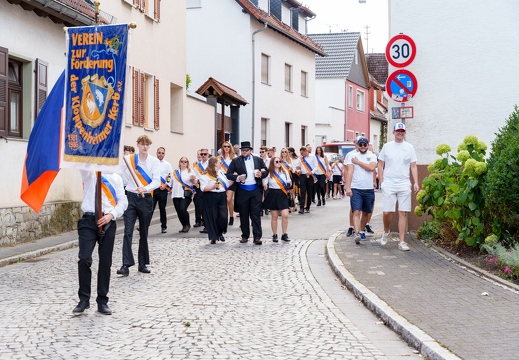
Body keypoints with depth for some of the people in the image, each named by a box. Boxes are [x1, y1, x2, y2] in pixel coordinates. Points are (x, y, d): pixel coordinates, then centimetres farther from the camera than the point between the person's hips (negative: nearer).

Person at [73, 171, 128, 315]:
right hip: (89, 220, -2)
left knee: (105, 262, 5)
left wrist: (111, 215, -9)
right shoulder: (89, 173, 9)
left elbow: (123, 201, 7)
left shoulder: (116, 178, 13)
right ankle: (84, 299, 1)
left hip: (108, 222, 2)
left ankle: (102, 301, 16)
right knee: (84, 258, -14)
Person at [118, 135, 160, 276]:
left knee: (144, 233, 10)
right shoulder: (128, 159, 2)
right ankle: (126, 265, -15)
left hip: (146, 199, 1)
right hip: (131, 197, -1)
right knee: (128, 231, -11)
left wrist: (145, 188, -26)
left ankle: (142, 263, 21)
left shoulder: (154, 161, 0)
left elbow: (157, 181, -9)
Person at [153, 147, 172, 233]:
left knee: (162, 209, 9)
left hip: (163, 190, 0)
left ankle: (164, 227, 18)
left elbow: (170, 177, 1)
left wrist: (165, 185, -12)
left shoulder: (167, 165, 4)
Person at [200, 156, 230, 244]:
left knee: (223, 216, -4)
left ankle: (220, 232, 20)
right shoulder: (205, 175, -8)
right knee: (212, 217, -1)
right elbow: (203, 188, -16)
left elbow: (226, 184, 28)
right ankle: (213, 237, 9)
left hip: (222, 197, 6)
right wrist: (213, 187, -27)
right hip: (211, 197, -6)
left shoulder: (221, 172, 16)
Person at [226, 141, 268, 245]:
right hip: (242, 190, 0)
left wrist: (261, 174, -8)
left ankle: (257, 237, -4)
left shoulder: (258, 160, 9)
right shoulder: (235, 161, 5)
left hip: (255, 190, 0)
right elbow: (229, 174, 3)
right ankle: (245, 236, 18)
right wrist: (237, 178, -15)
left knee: (256, 214, -3)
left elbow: (266, 171, 13)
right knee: (243, 215, 7)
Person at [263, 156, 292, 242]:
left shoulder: (285, 172, 6)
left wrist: (289, 184, -7)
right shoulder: (269, 173, -2)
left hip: (282, 195, 2)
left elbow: (289, 182, 15)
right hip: (273, 194, -2)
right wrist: (265, 186, -21)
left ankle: (284, 235, 3)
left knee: (285, 215, -8)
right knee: (274, 216, 5)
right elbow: (264, 184, 1)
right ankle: (274, 235, 15)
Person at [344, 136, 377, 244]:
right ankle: (357, 234, -24)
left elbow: (371, 168, -13)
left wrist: (358, 162, -8)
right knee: (356, 212, -14)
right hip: (355, 189, -3)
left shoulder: (372, 156, 7)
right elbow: (349, 171, -6)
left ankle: (361, 231, 27)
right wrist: (347, 187, -15)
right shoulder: (351, 155, 3)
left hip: (369, 189, 3)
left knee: (365, 213, 12)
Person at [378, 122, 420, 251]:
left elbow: (413, 166, 8)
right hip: (388, 184, -1)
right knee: (387, 212, -5)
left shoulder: (409, 147, 7)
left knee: (403, 213, 0)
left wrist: (416, 182, -3)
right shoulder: (387, 146, 5)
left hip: (404, 184, 1)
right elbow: (380, 165, 8)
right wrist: (381, 182, 0)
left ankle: (402, 242, 3)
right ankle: (386, 232, 25)